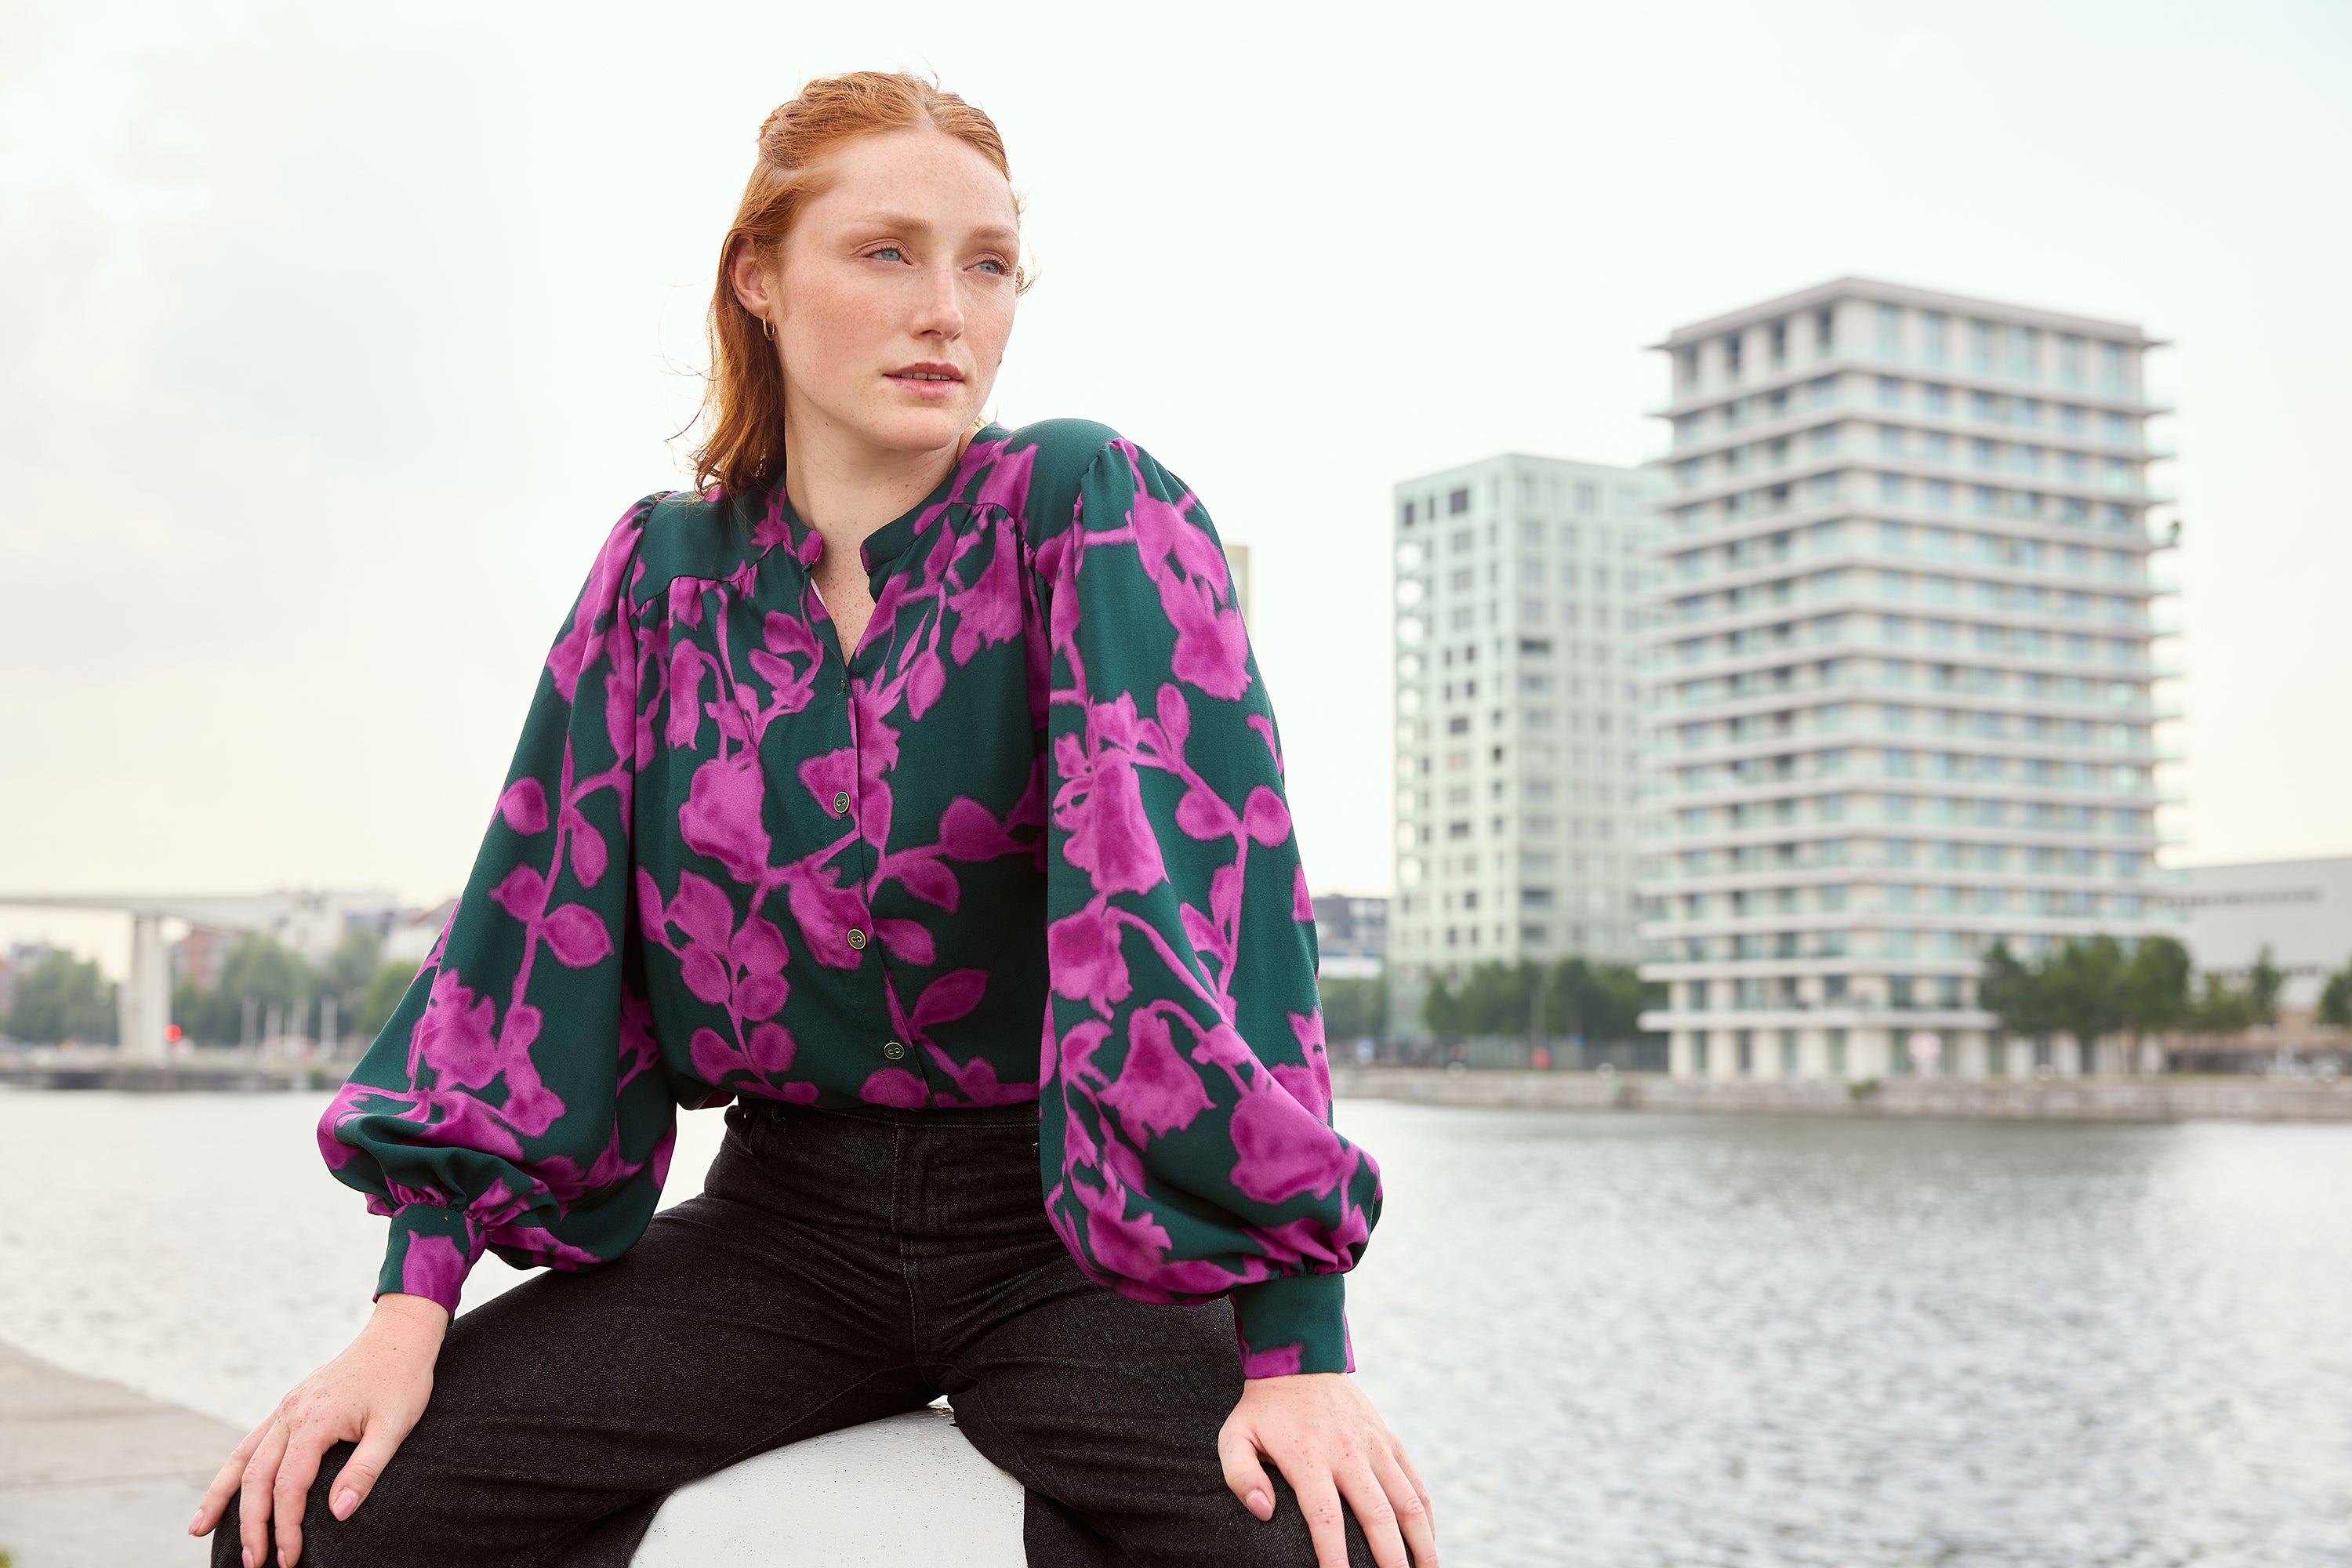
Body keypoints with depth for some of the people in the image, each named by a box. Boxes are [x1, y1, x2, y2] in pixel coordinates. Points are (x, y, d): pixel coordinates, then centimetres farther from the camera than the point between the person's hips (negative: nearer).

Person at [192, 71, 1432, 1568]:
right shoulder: (668, 566, 3)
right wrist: (412, 1306, -10)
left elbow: (1214, 868, -20)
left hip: (1061, 1231, -3)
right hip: (783, 1217, 4)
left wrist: (1299, 1346, -28)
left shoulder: (1094, 506, -10)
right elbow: (540, 908, 0)